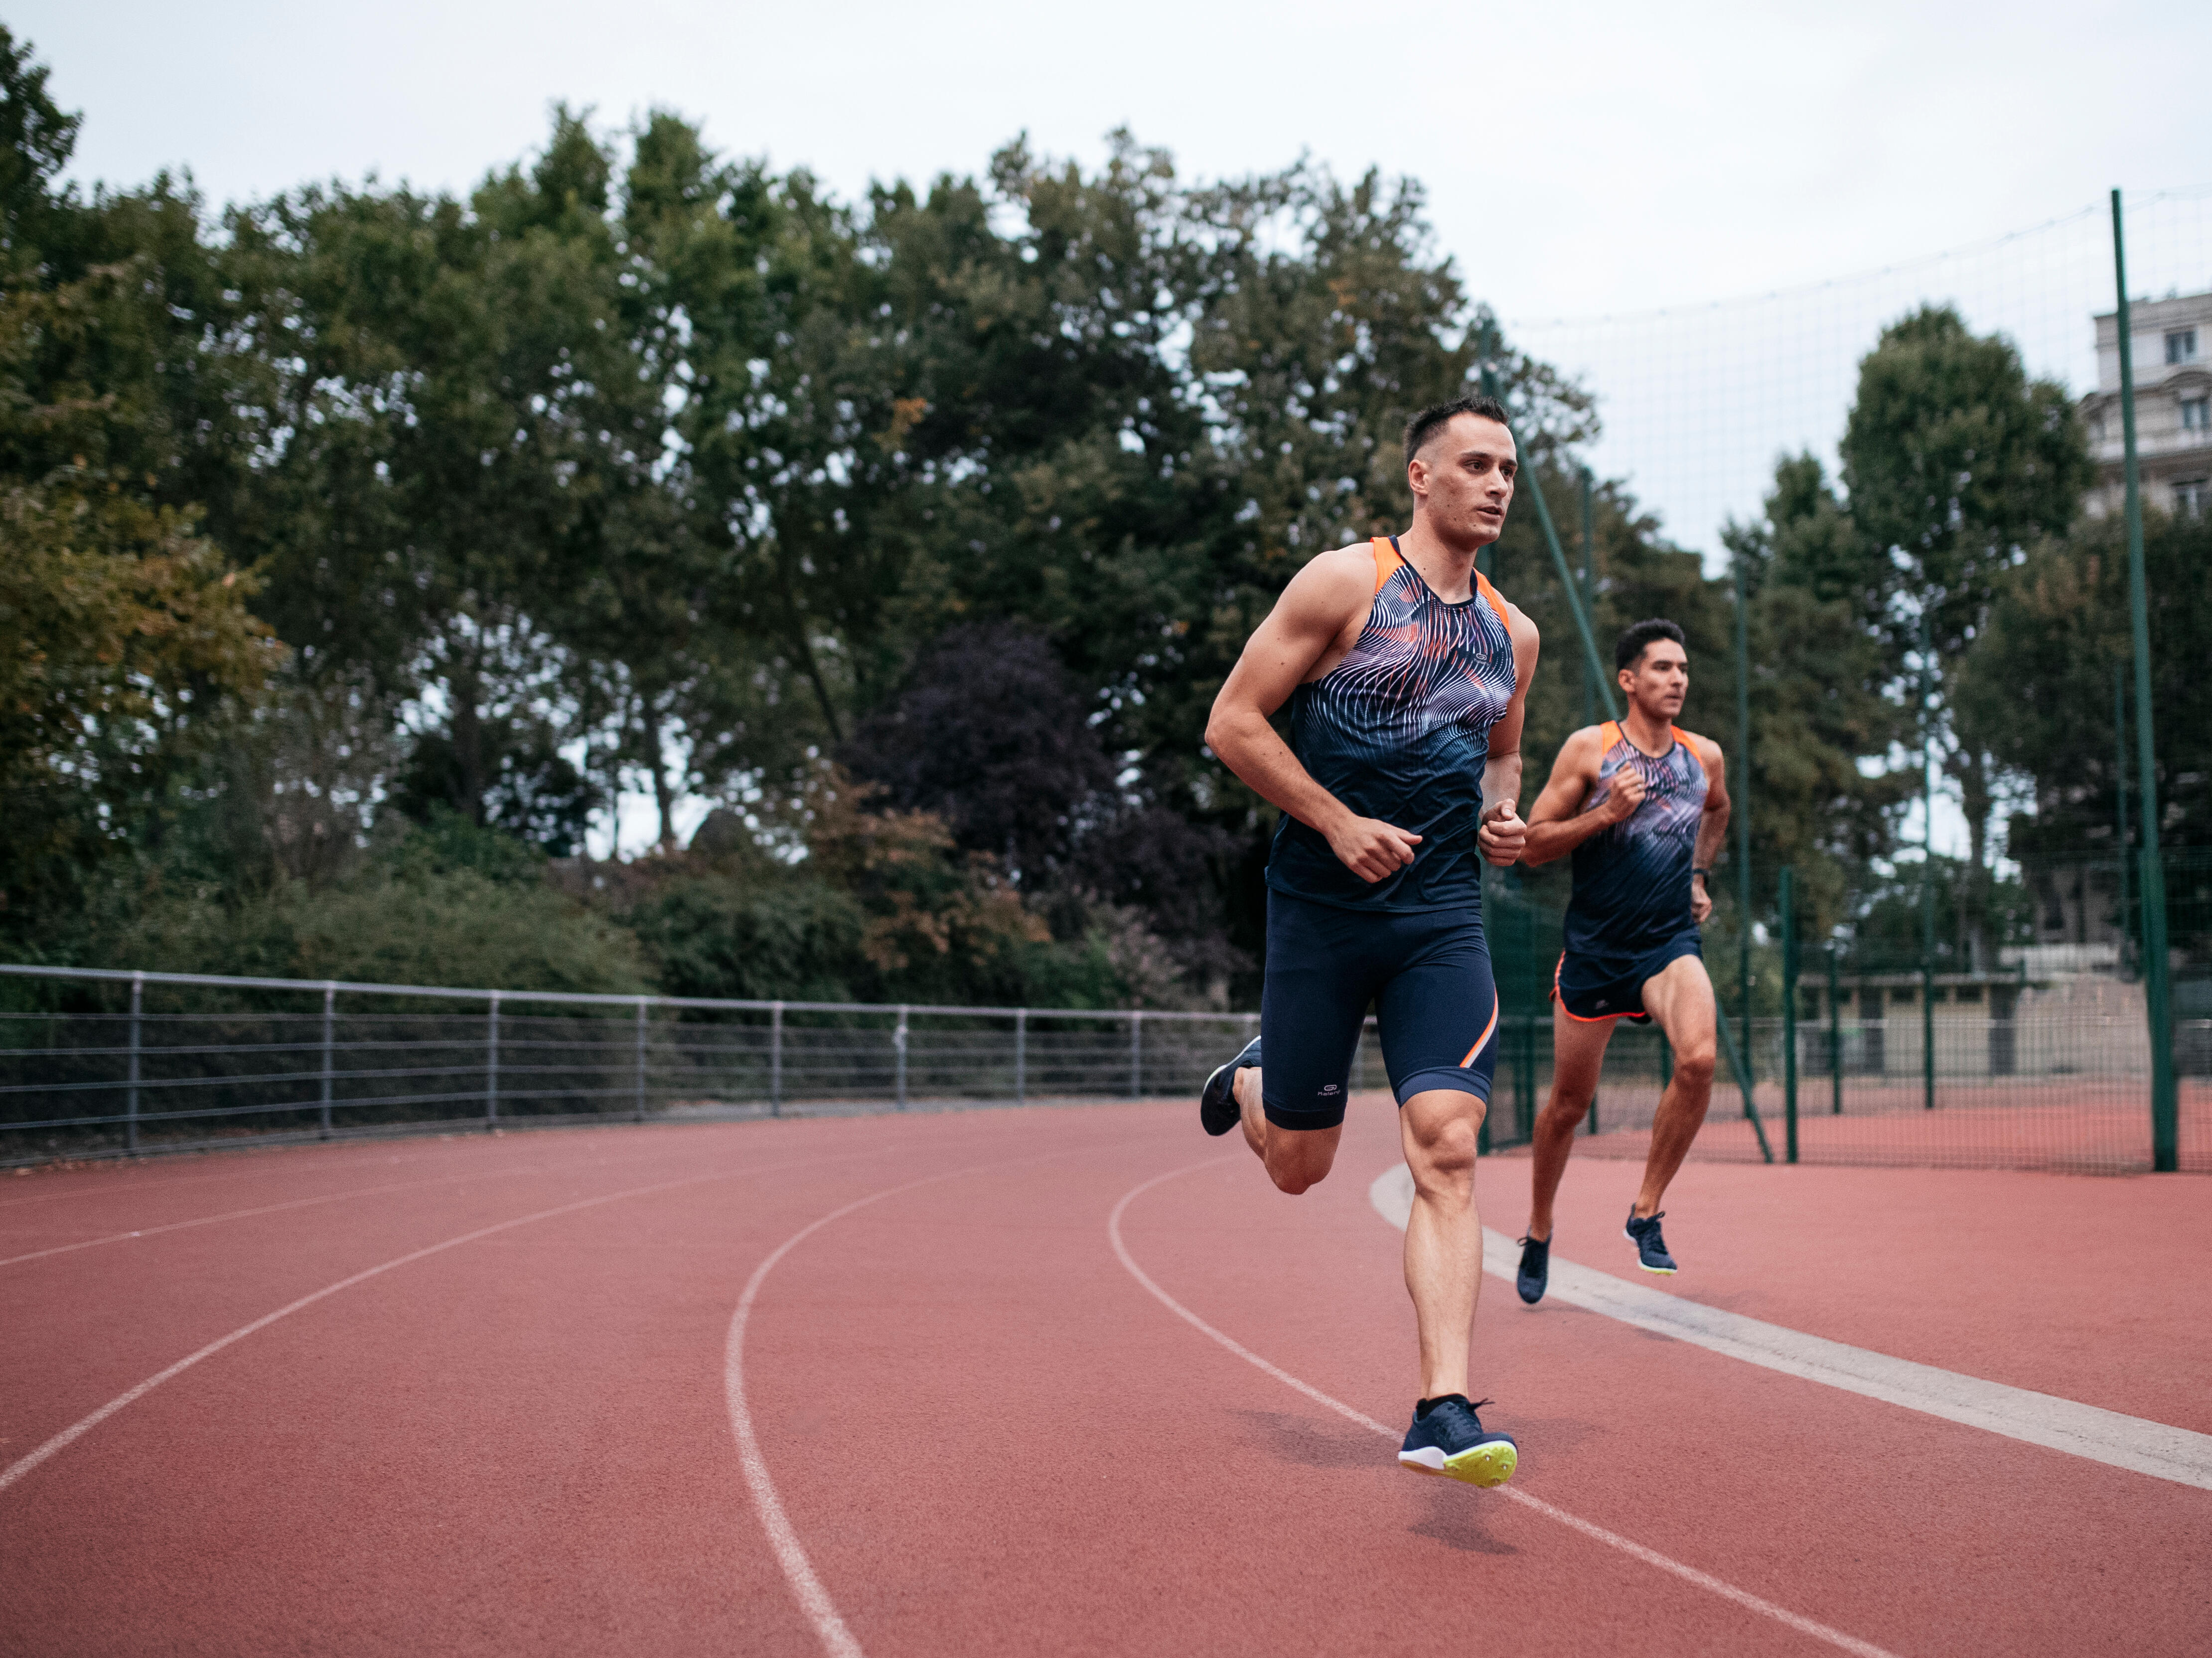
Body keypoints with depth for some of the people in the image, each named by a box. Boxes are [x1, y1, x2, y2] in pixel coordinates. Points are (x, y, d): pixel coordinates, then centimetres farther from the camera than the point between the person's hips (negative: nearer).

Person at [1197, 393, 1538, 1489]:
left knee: (1446, 1152, -12)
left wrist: (1504, 815, 7)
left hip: (1443, 919, 3)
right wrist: (1339, 821, -15)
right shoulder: (1346, 582, -5)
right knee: (1298, 1168, 8)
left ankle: (1444, 1410, -12)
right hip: (1320, 907, -3)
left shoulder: (1513, 634, 12)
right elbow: (1232, 722, -7)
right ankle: (1251, 1080, 44)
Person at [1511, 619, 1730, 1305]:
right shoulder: (1589, 748, -6)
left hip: (1670, 945, 2)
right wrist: (1607, 813, -18)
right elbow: (1532, 844, -7)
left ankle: (1647, 1213, -10)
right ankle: (1539, 1232, 33)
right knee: (1569, 1102, 8)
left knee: (1699, 1056, -27)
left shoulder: (1705, 757, 5)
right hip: (1593, 947, -2)